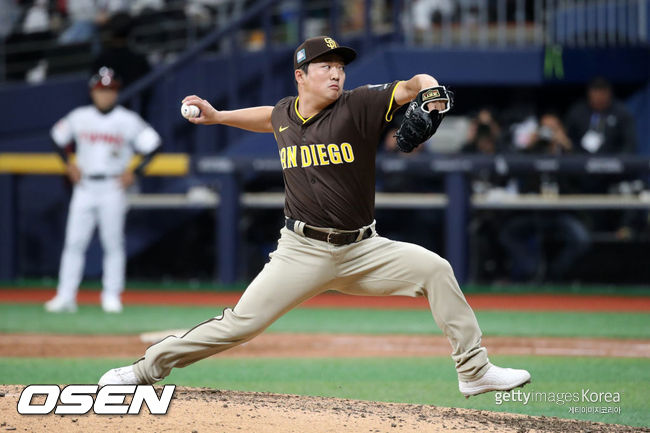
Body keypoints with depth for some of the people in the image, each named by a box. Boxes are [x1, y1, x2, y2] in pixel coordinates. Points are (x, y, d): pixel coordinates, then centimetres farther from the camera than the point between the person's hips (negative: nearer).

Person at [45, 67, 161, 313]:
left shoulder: (127, 121, -4)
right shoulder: (78, 117, 5)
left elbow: (152, 145, -3)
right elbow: (58, 137, 20)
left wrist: (134, 173, -7)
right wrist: (69, 165, 9)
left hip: (113, 188, -2)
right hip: (84, 187, 2)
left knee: (113, 243, -1)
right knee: (74, 242, -2)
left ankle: (112, 296, 6)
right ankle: (65, 296, -2)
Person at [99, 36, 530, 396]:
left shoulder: (357, 106, -6)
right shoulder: (286, 113, 5)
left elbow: (412, 85, -15)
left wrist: (430, 92, -37)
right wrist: (217, 116, 34)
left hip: (361, 249, 0)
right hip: (302, 251, 0)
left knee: (434, 268, -17)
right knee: (240, 323, -8)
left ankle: (475, 371, -9)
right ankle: (148, 367, 6)